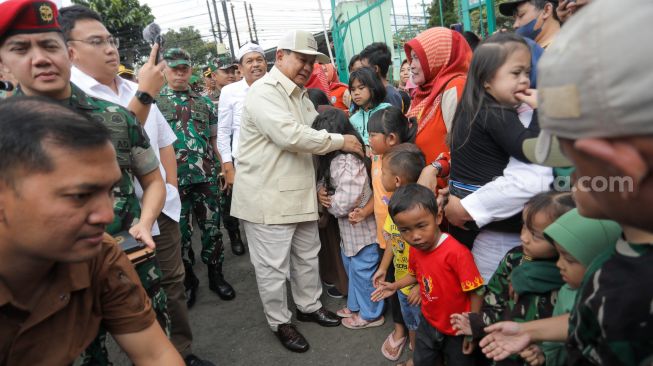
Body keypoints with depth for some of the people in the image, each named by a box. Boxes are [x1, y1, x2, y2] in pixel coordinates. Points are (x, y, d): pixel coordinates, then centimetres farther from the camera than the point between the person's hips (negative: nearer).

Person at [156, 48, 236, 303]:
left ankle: (216, 275, 25)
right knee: (180, 231, 9)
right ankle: (188, 279, 26)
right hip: (173, 179, -2)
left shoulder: (204, 102, 12)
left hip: (207, 176, 2)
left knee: (212, 226, 9)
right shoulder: (154, 102, 3)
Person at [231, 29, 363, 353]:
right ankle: (280, 322, 23)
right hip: (267, 197, -9)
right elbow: (290, 135, -27)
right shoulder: (263, 92, -15)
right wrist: (340, 141, -18)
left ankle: (309, 306, 39)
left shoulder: (299, 95, 15)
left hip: (299, 193, 9)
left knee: (307, 256, 20)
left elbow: (312, 133, 17)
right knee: (273, 266, 5)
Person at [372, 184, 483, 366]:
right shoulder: (414, 249, -10)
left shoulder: (457, 253, -32)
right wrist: (395, 286, 5)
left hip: (457, 331, -5)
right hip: (428, 323, 6)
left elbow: (475, 294, -24)